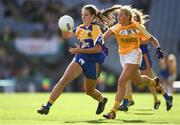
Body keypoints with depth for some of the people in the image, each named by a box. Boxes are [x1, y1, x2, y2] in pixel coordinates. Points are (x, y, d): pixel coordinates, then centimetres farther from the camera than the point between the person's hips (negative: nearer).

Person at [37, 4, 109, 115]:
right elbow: (66, 35, 13)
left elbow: (98, 48, -18)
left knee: (89, 91, 11)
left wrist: (80, 50, -22)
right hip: (80, 58, 5)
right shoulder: (81, 28, 8)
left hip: (93, 62, -5)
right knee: (64, 80, -15)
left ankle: (102, 100, 46)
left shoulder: (96, 30, -11)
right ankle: (47, 106, -19)